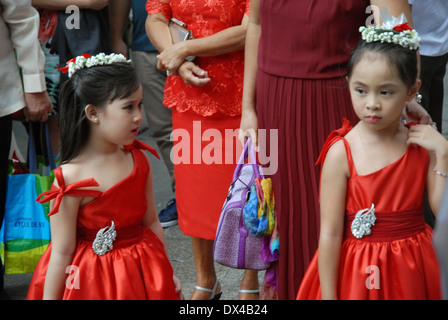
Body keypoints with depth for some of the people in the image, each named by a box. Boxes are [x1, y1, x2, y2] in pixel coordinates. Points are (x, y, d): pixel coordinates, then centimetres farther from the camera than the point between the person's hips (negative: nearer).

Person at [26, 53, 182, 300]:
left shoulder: (139, 161, -2)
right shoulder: (70, 178, -19)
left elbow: (151, 223, 9)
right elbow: (62, 252, -15)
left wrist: (167, 273, 14)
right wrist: (49, 297, -11)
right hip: (92, 282, -5)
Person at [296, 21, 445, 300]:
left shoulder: (423, 144, -3)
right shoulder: (341, 153, -14)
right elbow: (330, 234, -12)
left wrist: (442, 155, -15)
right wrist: (328, 296, -11)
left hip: (413, 271, 3)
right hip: (359, 275, -3)